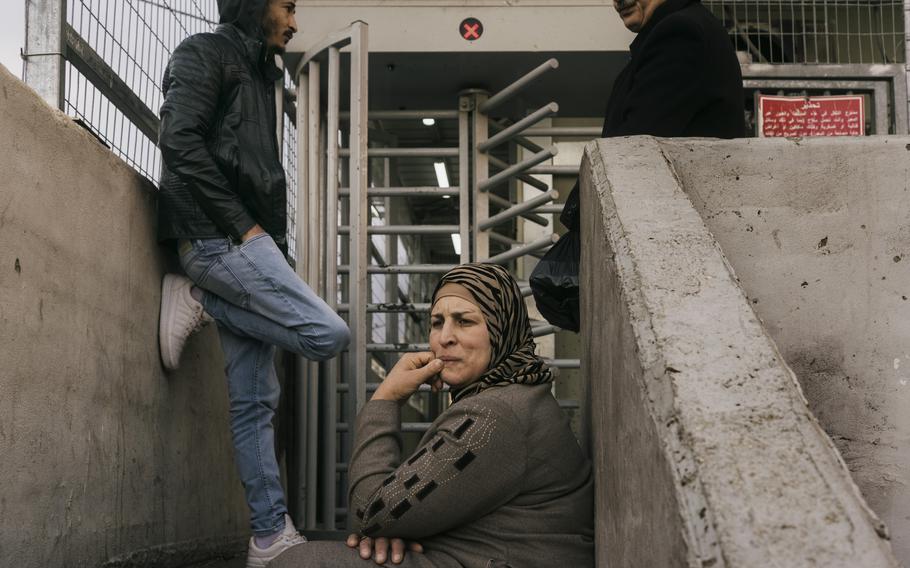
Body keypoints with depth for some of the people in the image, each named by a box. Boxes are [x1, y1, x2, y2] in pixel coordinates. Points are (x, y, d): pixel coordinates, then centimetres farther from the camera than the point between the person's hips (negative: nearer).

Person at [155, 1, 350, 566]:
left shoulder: (259, 73, 27)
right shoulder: (206, 52, 1)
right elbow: (180, 140, -13)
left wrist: (270, 243, 9)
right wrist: (241, 223, -15)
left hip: (246, 239, 9)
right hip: (219, 236, -9)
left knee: (255, 398, 4)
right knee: (328, 333, -19)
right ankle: (196, 302, -5)